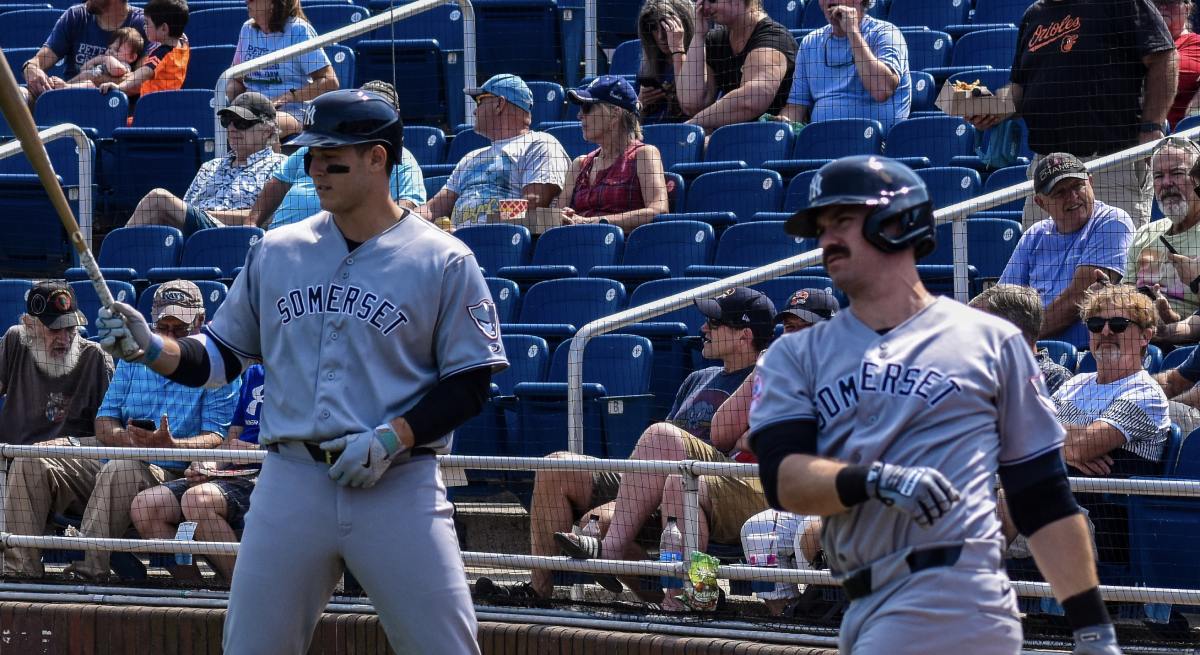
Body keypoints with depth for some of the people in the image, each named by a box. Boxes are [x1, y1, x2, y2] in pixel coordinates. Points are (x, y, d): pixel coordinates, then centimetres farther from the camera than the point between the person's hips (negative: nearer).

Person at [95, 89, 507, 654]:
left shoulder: (443, 261, -1)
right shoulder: (276, 251, 11)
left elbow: (468, 385, -1)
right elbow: (221, 356, 16)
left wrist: (390, 439, -14)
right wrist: (150, 348, -3)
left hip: (399, 486, -3)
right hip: (290, 480, 3)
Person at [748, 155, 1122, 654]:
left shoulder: (991, 340, 9)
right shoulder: (796, 356, 15)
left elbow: (1043, 498, 7)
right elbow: (783, 478, -1)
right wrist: (877, 480, -21)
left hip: (956, 599, -4)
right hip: (866, 609, 4)